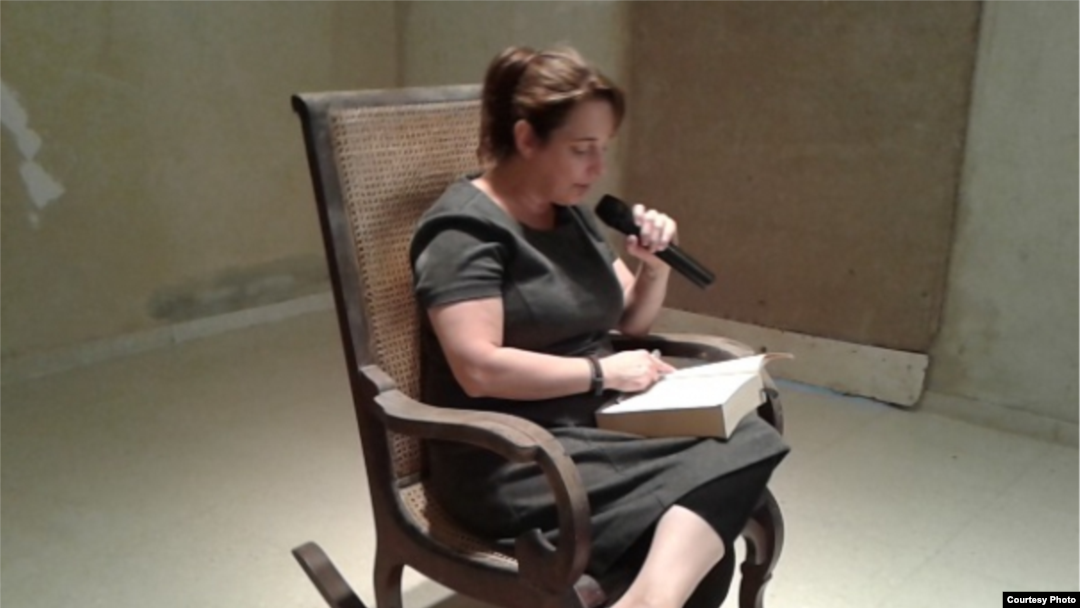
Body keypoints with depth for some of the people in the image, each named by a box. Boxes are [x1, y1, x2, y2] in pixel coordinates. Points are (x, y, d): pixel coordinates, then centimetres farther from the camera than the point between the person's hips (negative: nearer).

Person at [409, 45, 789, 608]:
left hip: (595, 429, 8)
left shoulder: (571, 213, 14)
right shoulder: (464, 229, -10)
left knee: (739, 440, -22)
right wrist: (601, 371, -15)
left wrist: (655, 265, 1)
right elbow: (479, 369, -22)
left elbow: (632, 321, 21)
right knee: (724, 464, -25)